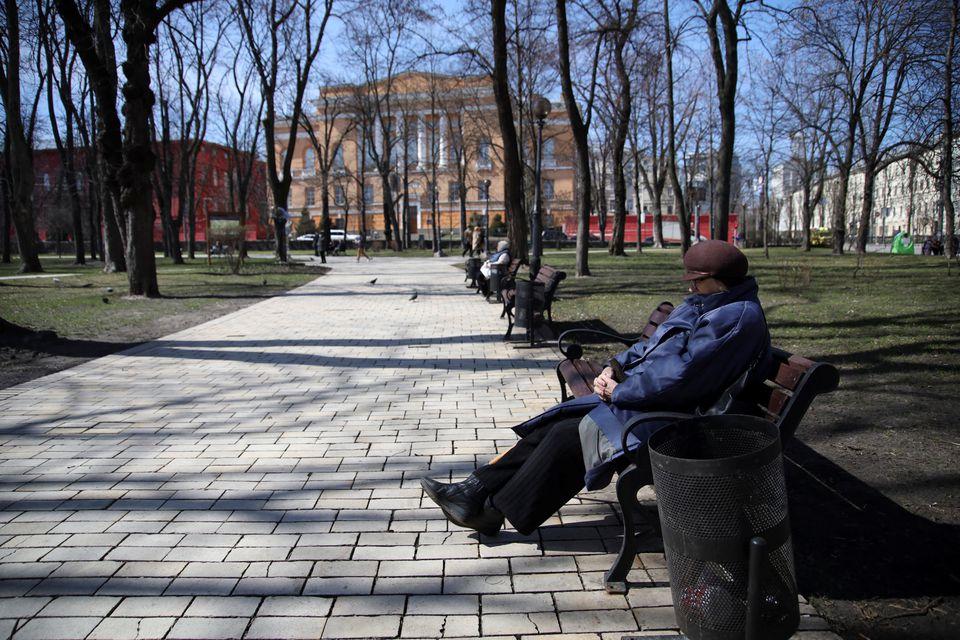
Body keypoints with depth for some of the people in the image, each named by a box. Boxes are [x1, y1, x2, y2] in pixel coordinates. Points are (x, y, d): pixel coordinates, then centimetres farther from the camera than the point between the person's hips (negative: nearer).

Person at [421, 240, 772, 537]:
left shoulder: (738, 318, -17)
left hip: (665, 417, -10)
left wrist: (619, 390, -14)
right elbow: (652, 347, 20)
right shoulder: (702, 305, 16)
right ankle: (479, 489, 0)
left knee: (570, 435, -16)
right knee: (557, 424, -2)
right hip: (643, 399, 10)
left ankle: (494, 510, -3)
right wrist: (615, 367, 1)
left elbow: (679, 377, -26)